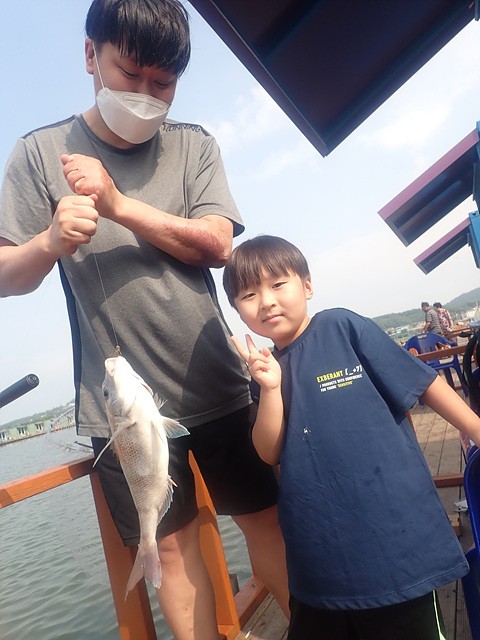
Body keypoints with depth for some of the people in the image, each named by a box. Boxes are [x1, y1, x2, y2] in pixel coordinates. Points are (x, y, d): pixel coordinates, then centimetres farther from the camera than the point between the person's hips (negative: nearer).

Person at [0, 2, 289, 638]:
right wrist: (51, 241, -23)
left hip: (216, 384, 2)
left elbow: (217, 244, -7)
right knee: (172, 544, 10)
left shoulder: (194, 145, 6)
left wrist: (118, 205, -19)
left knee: (265, 514, 14)